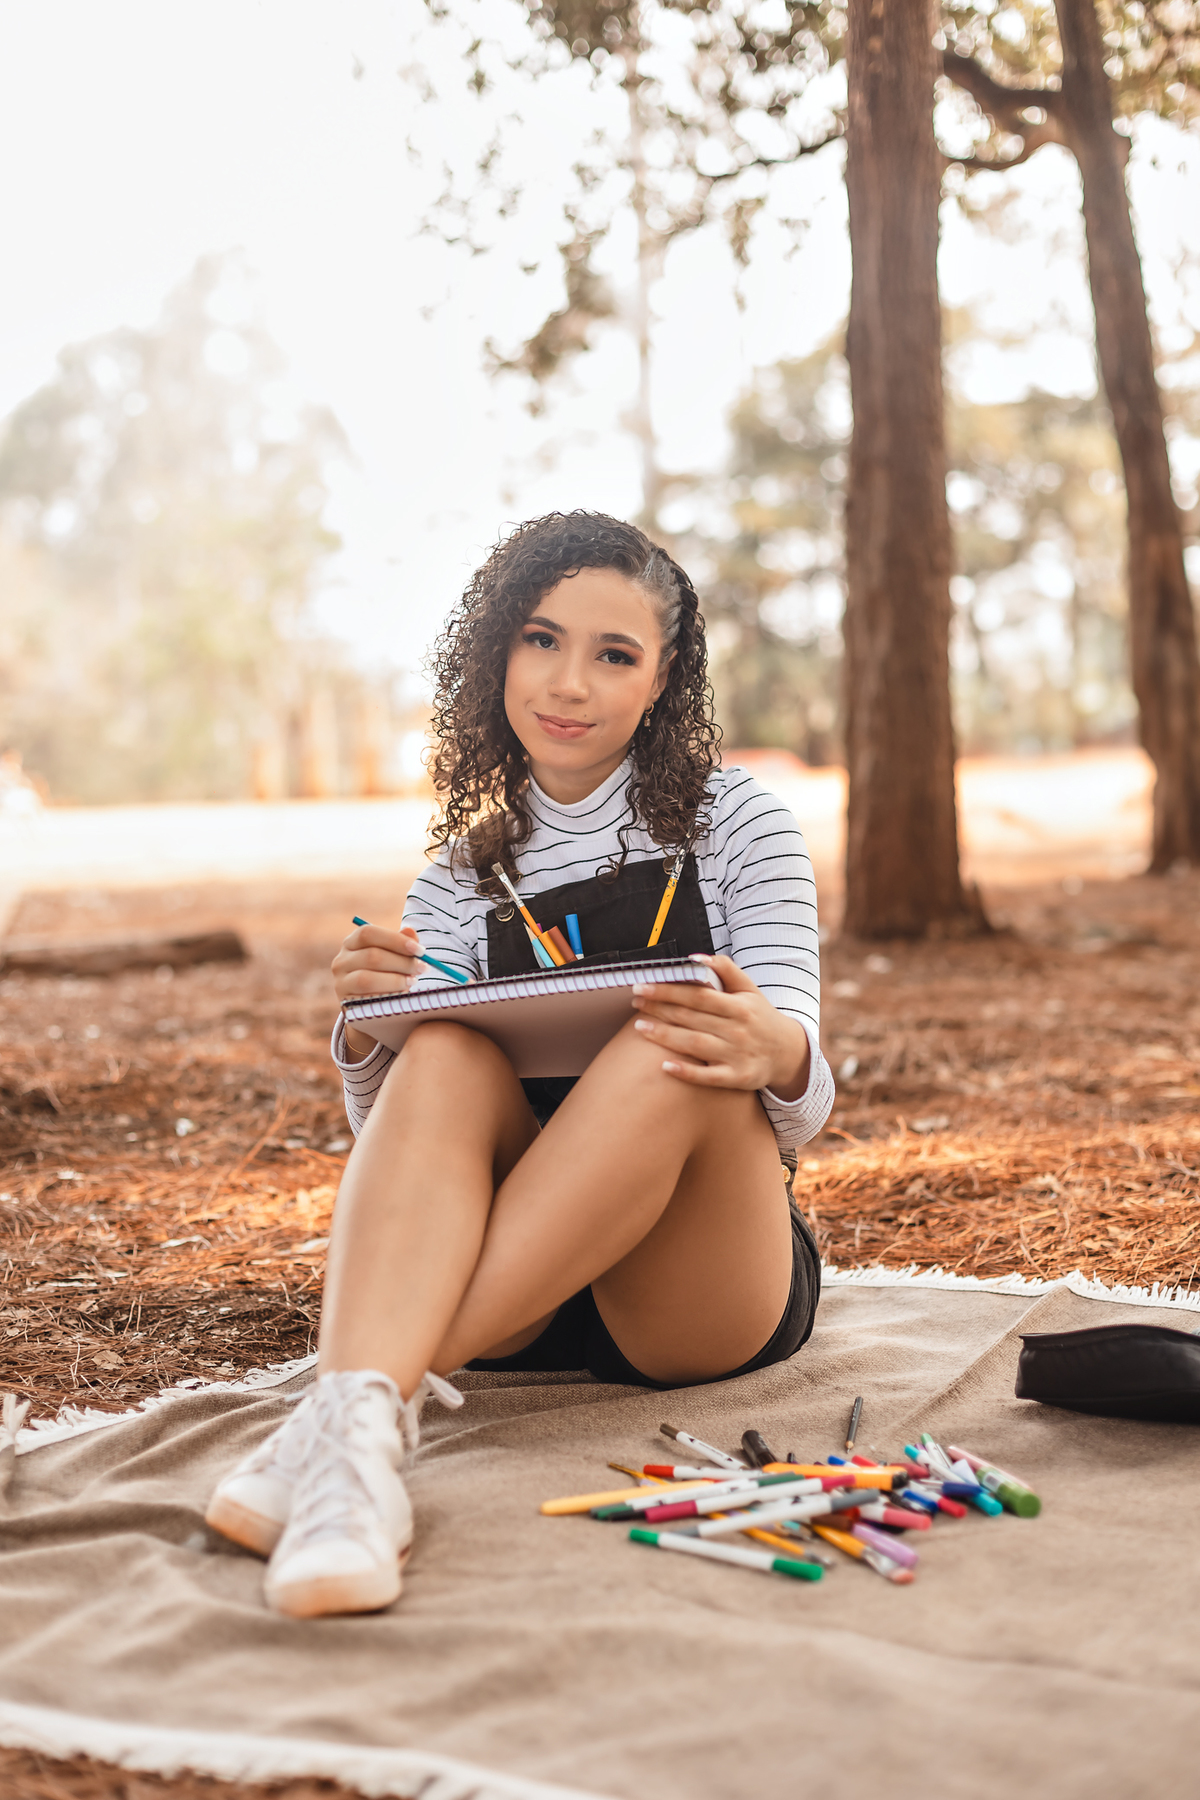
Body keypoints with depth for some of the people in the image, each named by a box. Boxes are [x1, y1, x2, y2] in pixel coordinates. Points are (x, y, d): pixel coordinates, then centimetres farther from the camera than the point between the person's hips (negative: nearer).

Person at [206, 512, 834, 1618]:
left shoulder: (733, 823, 7)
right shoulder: (464, 879, 14)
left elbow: (800, 1108, -3)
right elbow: (392, 1134, 9)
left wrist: (776, 1056, -29)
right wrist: (362, 1038, -15)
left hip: (707, 1300, -1)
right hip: (514, 1306, 2)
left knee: (677, 1053, -31)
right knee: (447, 1054, -27)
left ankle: (366, 1403, -42)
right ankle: (361, 1422, -50)